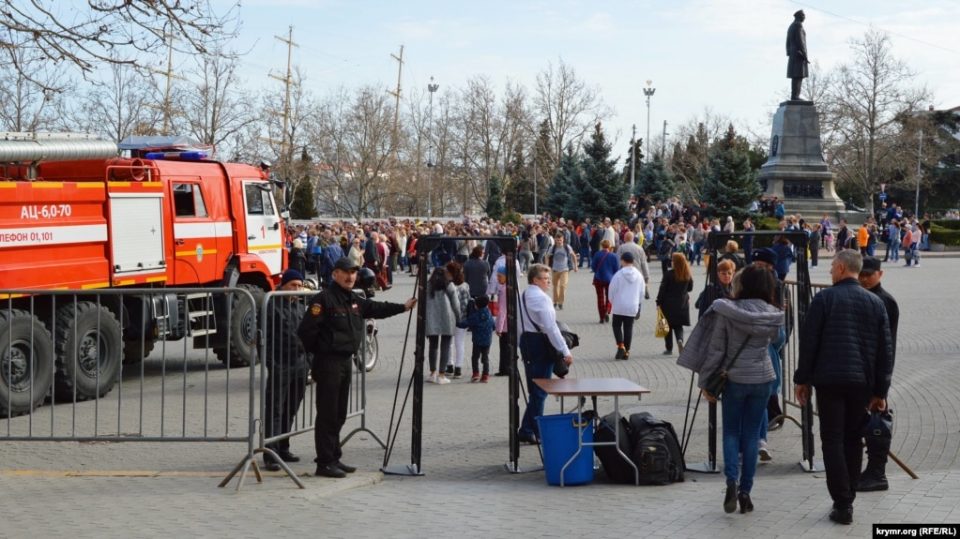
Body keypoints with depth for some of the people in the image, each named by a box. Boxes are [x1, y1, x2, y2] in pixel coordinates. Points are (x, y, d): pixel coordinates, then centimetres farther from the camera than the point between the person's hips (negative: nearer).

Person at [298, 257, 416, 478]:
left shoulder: (354, 301, 14)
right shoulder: (324, 299, -13)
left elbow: (377, 309, 26)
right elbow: (306, 330, -16)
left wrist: (403, 307, 23)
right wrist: (317, 351, -6)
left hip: (346, 361, 9)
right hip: (328, 361, -9)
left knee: (339, 415, 14)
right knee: (327, 414, -6)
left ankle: (334, 459, 22)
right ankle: (324, 462, -2)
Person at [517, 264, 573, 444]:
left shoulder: (523, 296, 11)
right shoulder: (541, 298, -16)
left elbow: (519, 325, 15)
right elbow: (551, 327, -20)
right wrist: (565, 351, -17)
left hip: (526, 340, 9)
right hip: (541, 343, -9)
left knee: (534, 390, 16)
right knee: (540, 391, -3)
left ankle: (530, 429, 20)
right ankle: (529, 431, -2)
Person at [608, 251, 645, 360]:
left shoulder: (618, 275, -12)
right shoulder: (639, 275, 0)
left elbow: (612, 290, -6)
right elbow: (642, 292, 8)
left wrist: (612, 301, 11)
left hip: (619, 306, -3)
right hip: (633, 307, 3)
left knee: (617, 326, 10)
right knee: (628, 328, 9)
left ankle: (621, 346, -10)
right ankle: (626, 351, 11)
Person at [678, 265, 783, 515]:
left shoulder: (727, 311, -11)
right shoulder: (771, 314, -2)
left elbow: (716, 349, -8)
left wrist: (705, 381, 0)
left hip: (734, 379, -2)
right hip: (762, 379, 2)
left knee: (731, 432, 11)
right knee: (752, 434, 10)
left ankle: (731, 481, -10)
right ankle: (745, 491, 9)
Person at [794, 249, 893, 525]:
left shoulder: (825, 298, -4)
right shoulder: (876, 303, 9)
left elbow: (809, 340, -5)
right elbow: (885, 349, 8)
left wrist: (802, 379, 3)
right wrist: (881, 391, 12)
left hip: (830, 379, -4)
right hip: (862, 382, 4)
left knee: (832, 440, -1)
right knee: (853, 439, 14)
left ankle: (842, 504, -6)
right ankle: (848, 499, 18)